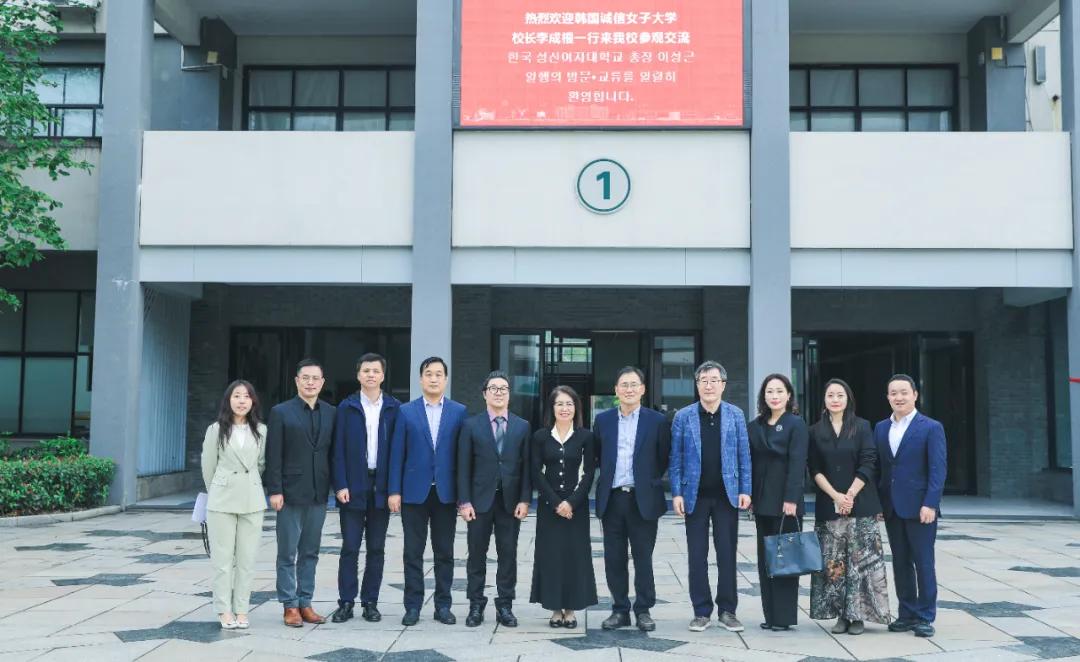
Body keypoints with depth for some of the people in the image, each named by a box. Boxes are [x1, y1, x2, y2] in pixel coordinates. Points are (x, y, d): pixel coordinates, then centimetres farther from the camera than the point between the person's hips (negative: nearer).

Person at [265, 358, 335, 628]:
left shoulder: (331, 413, 7)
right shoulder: (281, 412, -3)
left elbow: (334, 452, 9)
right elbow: (273, 456, -6)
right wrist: (275, 491, -11)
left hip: (318, 494, 4)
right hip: (291, 493, -4)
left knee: (310, 553, 10)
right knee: (288, 553, 3)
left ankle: (305, 603, 18)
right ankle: (290, 605, 12)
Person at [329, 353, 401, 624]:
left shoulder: (395, 408, 4)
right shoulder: (346, 408, 3)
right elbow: (338, 450, 1)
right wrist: (340, 485, -8)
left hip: (382, 487, 1)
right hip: (353, 486, -1)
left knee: (376, 548, 7)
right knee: (350, 546, 2)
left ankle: (370, 602, 15)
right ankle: (346, 602, 10)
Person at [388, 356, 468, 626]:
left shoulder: (459, 412, 3)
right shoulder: (406, 412, 3)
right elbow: (397, 453, 2)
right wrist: (394, 491, -4)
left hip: (446, 492, 0)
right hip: (414, 491, 0)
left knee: (444, 552, 7)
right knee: (413, 552, 5)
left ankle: (443, 605, 16)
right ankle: (412, 606, 12)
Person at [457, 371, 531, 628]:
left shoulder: (522, 426, 6)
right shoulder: (471, 425, 2)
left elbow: (526, 466, 4)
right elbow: (464, 466, -1)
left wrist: (524, 500, -4)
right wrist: (464, 501, -7)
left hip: (510, 500, 1)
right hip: (480, 500, -1)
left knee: (508, 555, 5)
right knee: (477, 554, 5)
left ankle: (505, 606, 14)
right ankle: (476, 606, 15)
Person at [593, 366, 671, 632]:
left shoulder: (657, 421, 0)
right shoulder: (603, 420, 7)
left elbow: (664, 458, 6)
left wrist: (650, 481, 5)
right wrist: (609, 477, 10)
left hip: (643, 499, -2)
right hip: (611, 499, 2)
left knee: (643, 559, 4)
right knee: (614, 559, 7)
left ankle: (643, 610, 15)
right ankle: (620, 610, 17)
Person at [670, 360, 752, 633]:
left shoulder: (735, 415, 2)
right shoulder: (683, 417, -1)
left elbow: (744, 455, 4)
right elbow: (676, 458, 0)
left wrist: (745, 490, -3)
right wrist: (676, 493, -6)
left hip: (727, 495, 1)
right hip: (695, 495, 0)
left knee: (727, 554, 5)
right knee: (697, 556, 5)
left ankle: (727, 610, 15)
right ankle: (702, 611, 13)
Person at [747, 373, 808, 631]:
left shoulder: (796, 424, -4)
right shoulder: (755, 426, 12)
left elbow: (797, 463, -11)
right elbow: (750, 462, 11)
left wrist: (791, 499, -17)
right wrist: (749, 496, 4)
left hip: (785, 501, -6)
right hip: (762, 501, 6)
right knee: (765, 558, 9)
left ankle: (784, 616, 7)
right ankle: (770, 615, 16)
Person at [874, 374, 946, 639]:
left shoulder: (931, 428, -4)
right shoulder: (880, 428, 11)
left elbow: (937, 470, -9)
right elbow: (878, 467, 12)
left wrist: (930, 504, -17)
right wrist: (877, 503, 6)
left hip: (919, 507, -5)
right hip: (891, 508, 5)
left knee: (923, 563, 1)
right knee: (900, 563, 10)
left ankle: (925, 617, 9)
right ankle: (907, 614, 18)